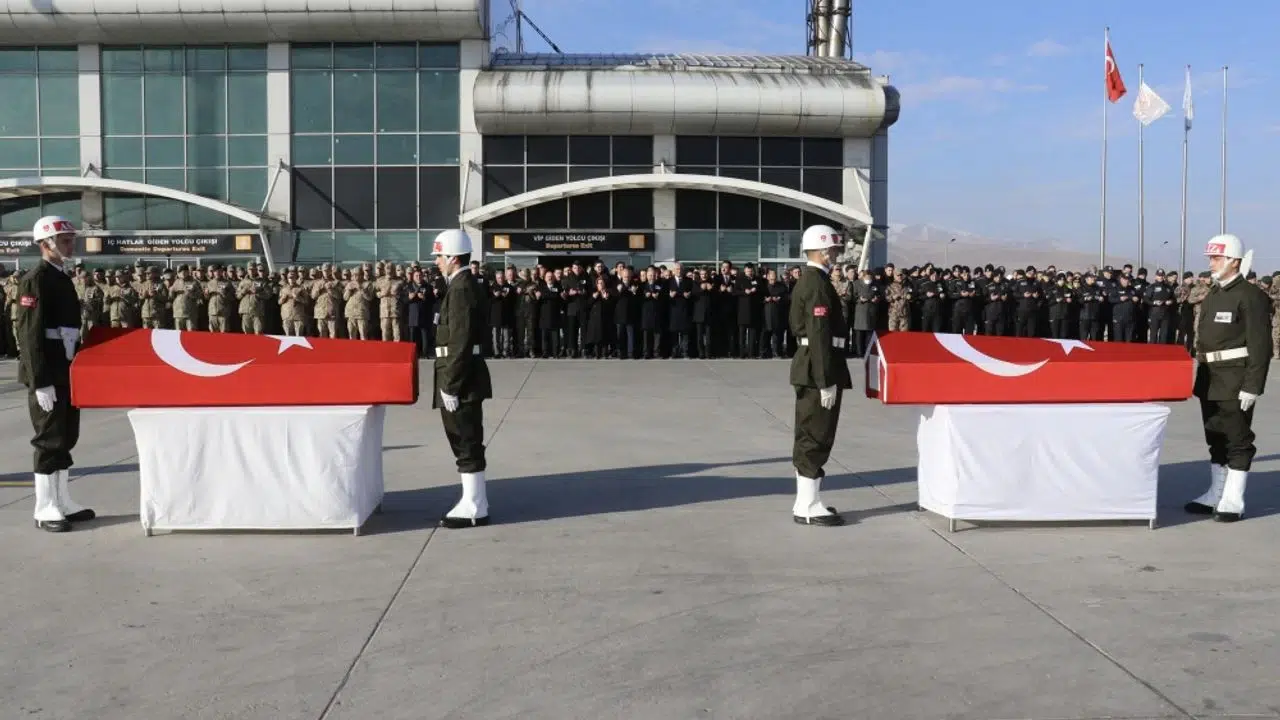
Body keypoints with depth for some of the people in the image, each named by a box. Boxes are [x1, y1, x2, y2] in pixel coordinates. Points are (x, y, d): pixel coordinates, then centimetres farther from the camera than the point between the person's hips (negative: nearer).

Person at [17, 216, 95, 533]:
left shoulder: (64, 277, 15)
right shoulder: (35, 280, -12)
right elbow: (30, 333, -17)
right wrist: (41, 382, -21)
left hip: (67, 372, 8)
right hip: (47, 375, -8)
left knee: (65, 438, 12)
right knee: (50, 440, -3)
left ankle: (62, 502, 20)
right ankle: (44, 509, 5)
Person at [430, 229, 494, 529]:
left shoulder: (461, 289, -17)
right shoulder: (465, 286, 16)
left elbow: (461, 343, -22)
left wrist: (450, 386, -21)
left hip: (461, 379, -10)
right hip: (463, 377, 10)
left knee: (467, 444, -4)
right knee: (466, 443, 15)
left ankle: (475, 509, 3)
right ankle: (473, 501, 23)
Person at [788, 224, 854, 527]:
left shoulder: (805, 281, 15)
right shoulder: (818, 284, -17)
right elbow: (819, 335, -23)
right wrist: (827, 382, -24)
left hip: (808, 367, 10)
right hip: (819, 369, -10)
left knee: (809, 436, 14)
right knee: (817, 438, -5)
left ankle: (805, 502, 21)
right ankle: (809, 507, 0)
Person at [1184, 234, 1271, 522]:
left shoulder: (1250, 295, -10)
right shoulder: (1212, 295, 14)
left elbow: (1260, 344, -15)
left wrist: (1252, 386, -19)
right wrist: (1200, 376, 17)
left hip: (1235, 380, -8)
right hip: (1209, 378, 8)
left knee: (1237, 439, 0)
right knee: (1215, 438, 13)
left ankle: (1233, 501, 5)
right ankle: (1216, 494, 22)